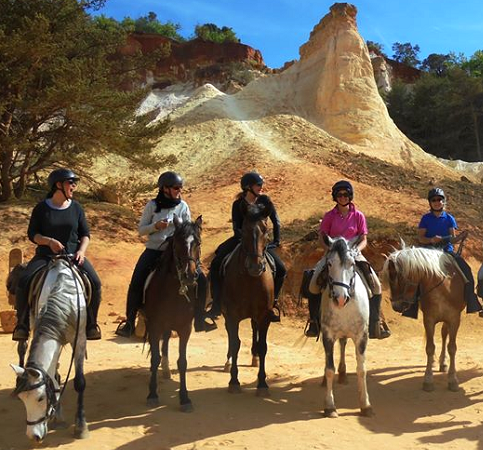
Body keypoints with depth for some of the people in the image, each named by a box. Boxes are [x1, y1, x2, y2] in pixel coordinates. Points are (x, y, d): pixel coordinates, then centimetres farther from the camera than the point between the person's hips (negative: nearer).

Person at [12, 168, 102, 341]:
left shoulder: (76, 207, 7)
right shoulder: (41, 208, 2)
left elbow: (85, 234, 8)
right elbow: (32, 234, 1)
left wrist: (81, 250, -10)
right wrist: (49, 241, -18)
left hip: (73, 254, 1)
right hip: (46, 254, -1)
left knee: (95, 283, -21)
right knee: (23, 282, -24)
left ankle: (91, 323, -1)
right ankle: (22, 324, -2)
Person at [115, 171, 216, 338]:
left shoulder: (183, 206, 3)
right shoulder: (152, 205, -1)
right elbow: (141, 230, 2)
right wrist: (155, 226, -16)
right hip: (153, 251, -1)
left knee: (200, 279, -10)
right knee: (136, 284, -16)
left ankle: (199, 320, 5)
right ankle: (129, 323, 1)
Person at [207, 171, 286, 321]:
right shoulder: (238, 205, -6)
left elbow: (276, 222, 3)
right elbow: (236, 228, -11)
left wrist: (276, 241, -4)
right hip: (241, 240, -1)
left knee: (281, 270, -13)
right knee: (216, 265, -15)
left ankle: (273, 301, 6)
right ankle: (217, 304, -5)